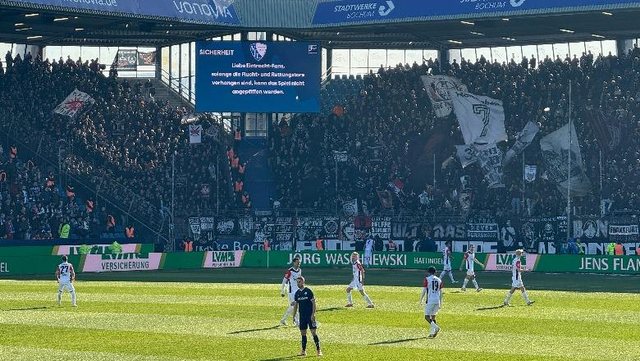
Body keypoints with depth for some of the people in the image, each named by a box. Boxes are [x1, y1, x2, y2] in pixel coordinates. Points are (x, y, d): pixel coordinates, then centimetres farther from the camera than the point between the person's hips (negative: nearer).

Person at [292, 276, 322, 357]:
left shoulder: (308, 291, -6)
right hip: (302, 316, 5)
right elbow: (295, 305, 16)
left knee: (313, 332, -7)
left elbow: (313, 303, -7)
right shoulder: (297, 293, 9)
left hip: (310, 315, -5)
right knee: (303, 333, 6)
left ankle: (318, 350, -3)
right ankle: (303, 351, 12)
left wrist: (313, 314, -14)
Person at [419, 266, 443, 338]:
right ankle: (432, 332, 5)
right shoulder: (439, 280, 13)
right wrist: (440, 303, 19)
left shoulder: (427, 279, -2)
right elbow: (440, 292, 14)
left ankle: (435, 327, -25)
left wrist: (421, 300, 5)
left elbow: (424, 291, -5)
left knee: (427, 316, -2)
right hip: (437, 301, 5)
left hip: (430, 300, -5)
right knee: (433, 316, 14)